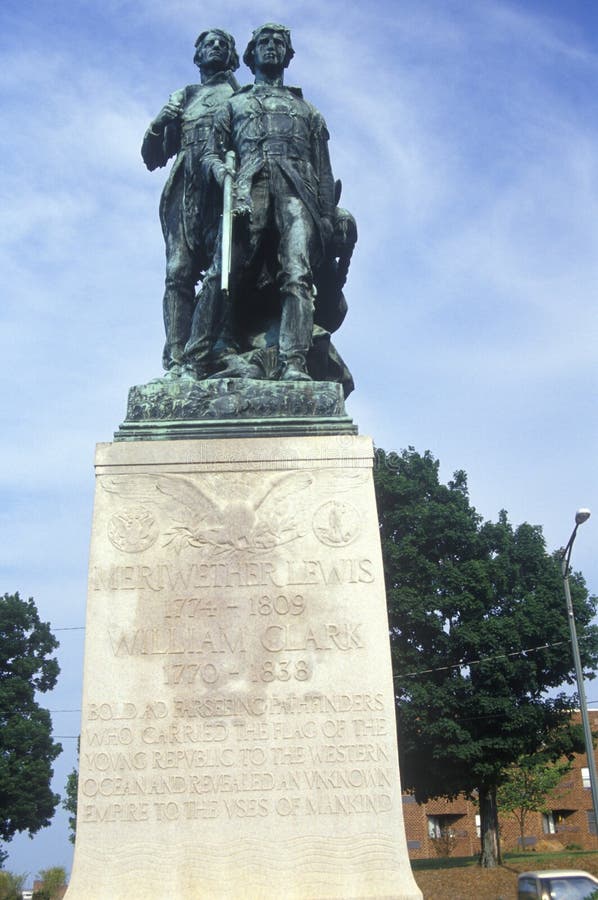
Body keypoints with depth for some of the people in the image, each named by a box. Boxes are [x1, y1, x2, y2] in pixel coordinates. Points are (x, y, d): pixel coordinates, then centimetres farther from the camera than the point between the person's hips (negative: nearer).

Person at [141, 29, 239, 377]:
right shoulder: (183, 97, 30)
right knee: (178, 272, -13)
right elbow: (153, 158, 25)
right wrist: (159, 124, 6)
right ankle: (176, 362, -18)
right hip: (185, 189, 2)